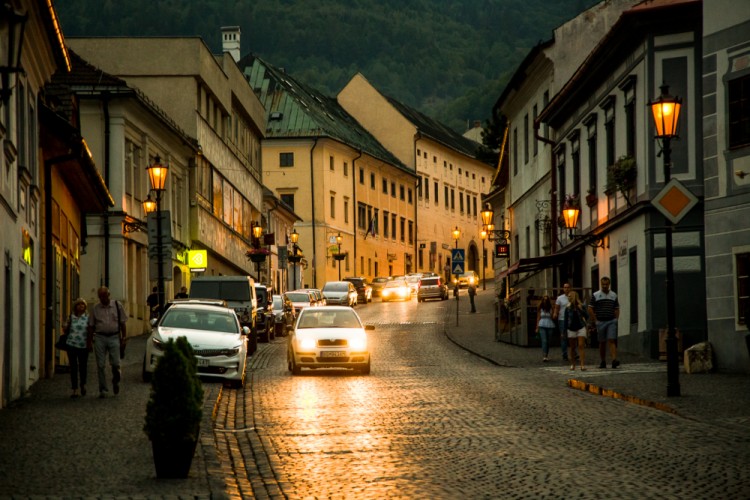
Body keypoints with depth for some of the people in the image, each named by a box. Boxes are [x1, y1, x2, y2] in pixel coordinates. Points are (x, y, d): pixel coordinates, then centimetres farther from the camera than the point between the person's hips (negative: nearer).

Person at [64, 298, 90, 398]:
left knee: (83, 366, 4)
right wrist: (68, 323, -7)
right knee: (73, 367, -1)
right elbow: (66, 330, 13)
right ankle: (74, 390, 3)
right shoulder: (71, 317, 8)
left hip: (83, 345, -1)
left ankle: (83, 385, 32)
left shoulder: (88, 317, 3)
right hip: (72, 345, 1)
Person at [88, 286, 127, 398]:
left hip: (114, 337, -1)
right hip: (100, 337, 1)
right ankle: (103, 390, 5)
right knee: (101, 365, -1)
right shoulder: (95, 308, 8)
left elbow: (123, 323, 9)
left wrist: (123, 337, 3)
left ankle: (116, 381, 23)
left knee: (115, 363, -6)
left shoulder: (117, 306, 6)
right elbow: (91, 326, 11)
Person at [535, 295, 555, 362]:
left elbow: (553, 317, -3)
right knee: (544, 341, -12)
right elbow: (538, 317, 8)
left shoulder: (551, 308, 3)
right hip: (542, 326, -1)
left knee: (548, 341, 6)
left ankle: (547, 355, 19)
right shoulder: (540, 308, 5)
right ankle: (545, 356, -19)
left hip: (550, 326, 1)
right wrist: (537, 327, 4)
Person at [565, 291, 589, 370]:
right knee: (572, 347, 7)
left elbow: (586, 316, -5)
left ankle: (583, 364, -16)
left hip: (581, 328, -2)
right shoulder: (568, 308, 0)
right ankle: (572, 364, 16)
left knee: (581, 346, -10)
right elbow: (566, 320, 4)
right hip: (571, 329, 2)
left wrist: (581, 310, -20)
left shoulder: (581, 307, -5)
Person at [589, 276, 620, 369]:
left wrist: (616, 319, 3)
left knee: (612, 341, -11)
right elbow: (590, 309, 2)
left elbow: (617, 309, 15)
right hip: (600, 322, 0)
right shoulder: (595, 295, 2)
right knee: (602, 343, 6)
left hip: (611, 321, 0)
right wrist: (596, 321, -3)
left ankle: (614, 360, -23)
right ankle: (603, 362, 15)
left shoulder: (614, 295, 9)